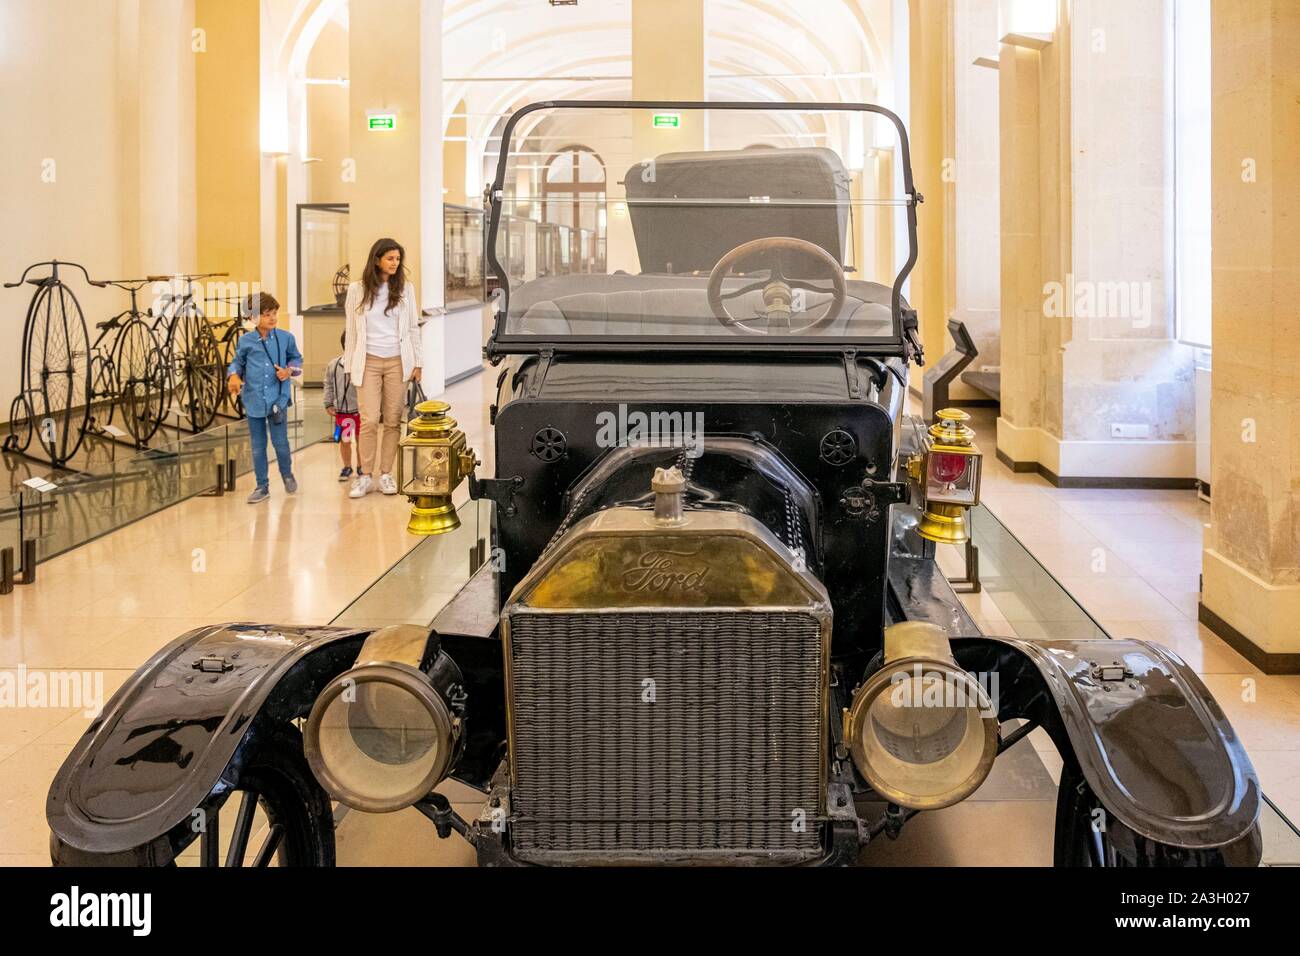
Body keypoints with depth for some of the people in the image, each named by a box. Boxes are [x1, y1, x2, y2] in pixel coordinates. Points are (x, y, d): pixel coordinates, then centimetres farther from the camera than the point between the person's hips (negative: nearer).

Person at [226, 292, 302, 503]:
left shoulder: (286, 338, 0)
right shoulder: (245, 341, 0)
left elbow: (297, 359, 12)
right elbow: (237, 362, 13)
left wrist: (290, 370, -7)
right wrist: (233, 375, -6)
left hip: (278, 399, -1)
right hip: (254, 401, 1)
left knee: (280, 442, -2)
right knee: (257, 446, 8)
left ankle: (287, 474, 27)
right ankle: (262, 486, 20)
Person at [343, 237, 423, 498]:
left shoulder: (405, 288, 6)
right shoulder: (357, 290, 3)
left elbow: (413, 328, 10)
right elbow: (351, 331, 7)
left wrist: (417, 362, 6)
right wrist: (349, 366, 5)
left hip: (397, 362, 1)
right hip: (368, 362, -1)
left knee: (392, 420, 2)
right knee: (369, 420, -8)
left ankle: (386, 474, 9)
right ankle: (365, 476, -1)